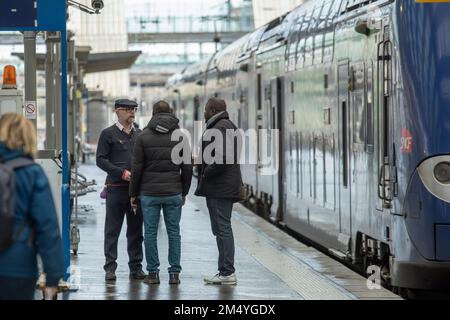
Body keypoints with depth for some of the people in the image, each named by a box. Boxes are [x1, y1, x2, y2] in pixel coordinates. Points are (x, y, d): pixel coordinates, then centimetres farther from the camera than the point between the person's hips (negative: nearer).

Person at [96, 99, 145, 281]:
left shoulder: (139, 135, 15)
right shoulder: (108, 134, 0)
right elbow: (101, 160, -5)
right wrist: (121, 172, -14)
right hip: (116, 188, -4)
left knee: (136, 230, 7)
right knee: (112, 230, -1)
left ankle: (136, 267, 13)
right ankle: (110, 267, 2)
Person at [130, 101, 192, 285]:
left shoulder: (144, 136, -2)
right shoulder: (180, 136, 2)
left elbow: (137, 168, -3)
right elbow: (187, 167, 2)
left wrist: (133, 193, 5)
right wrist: (184, 192, 12)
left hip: (149, 193, -1)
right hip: (174, 193, 1)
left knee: (150, 233, 4)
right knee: (174, 232, 6)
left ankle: (153, 273, 4)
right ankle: (174, 273, 4)